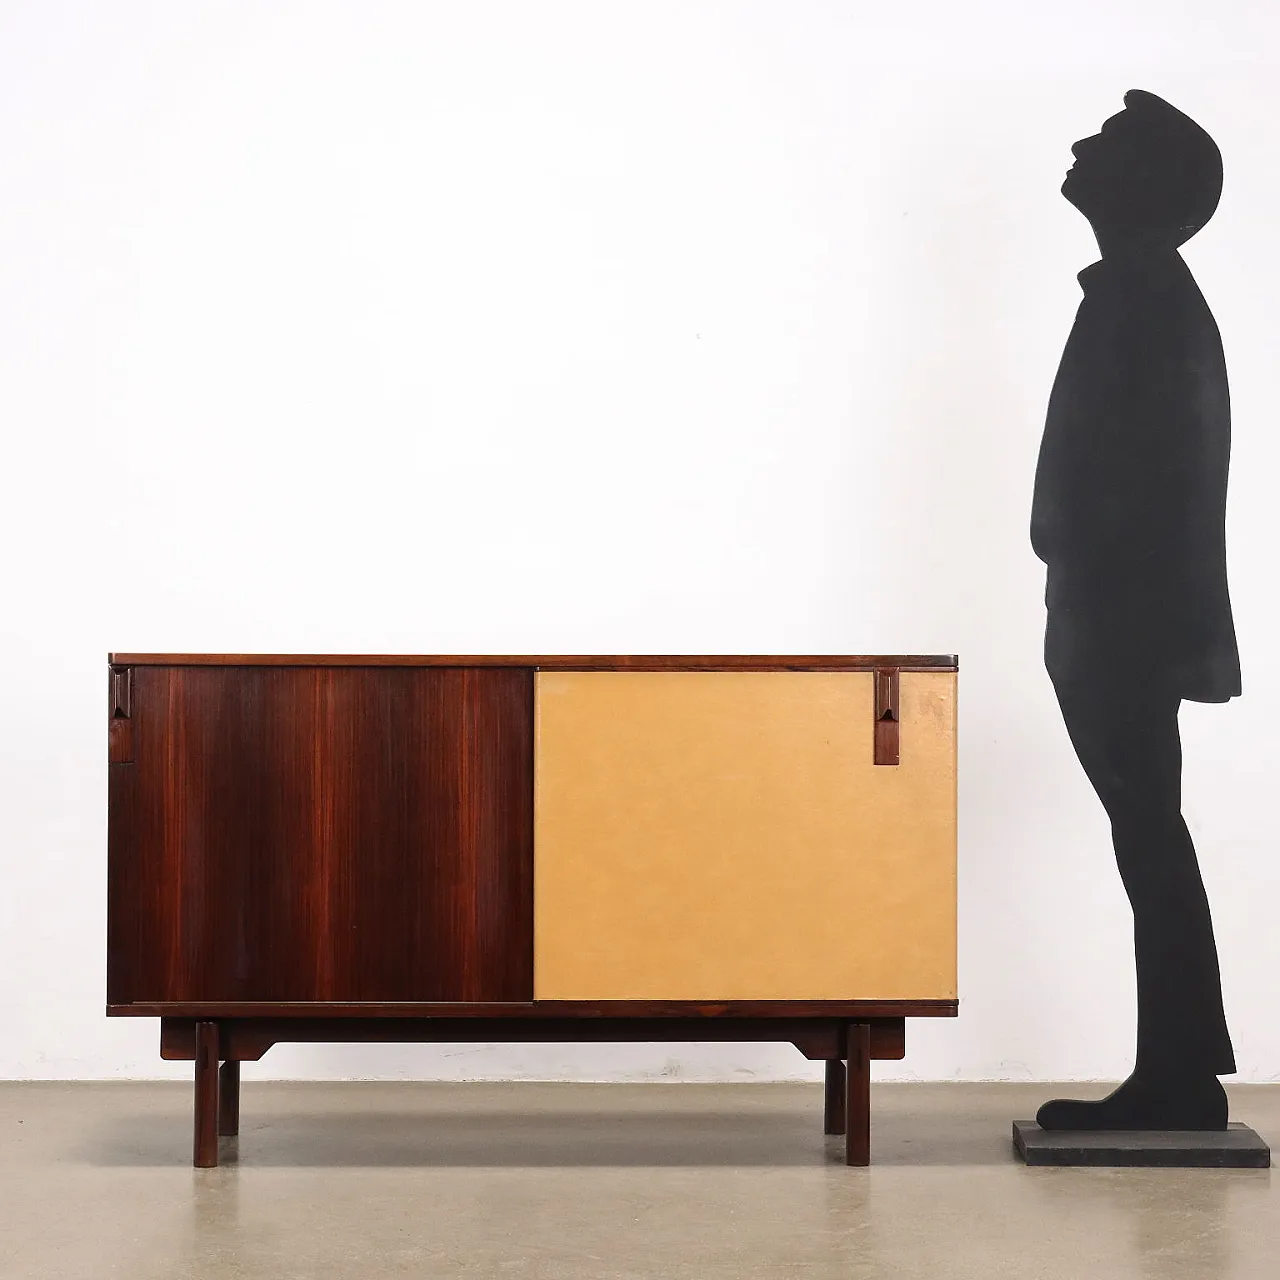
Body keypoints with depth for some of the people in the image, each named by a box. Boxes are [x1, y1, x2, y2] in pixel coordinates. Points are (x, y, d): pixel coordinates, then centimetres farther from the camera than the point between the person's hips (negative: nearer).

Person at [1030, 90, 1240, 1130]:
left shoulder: (1144, 302, -12)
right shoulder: (1146, 298, 18)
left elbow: (1141, 474, -20)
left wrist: (1098, 618, -19)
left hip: (1128, 624, -10)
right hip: (1126, 621, 10)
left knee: (1148, 838, -5)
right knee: (1148, 838, 10)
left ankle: (1180, 1077, 2)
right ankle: (1178, 1073, 16)